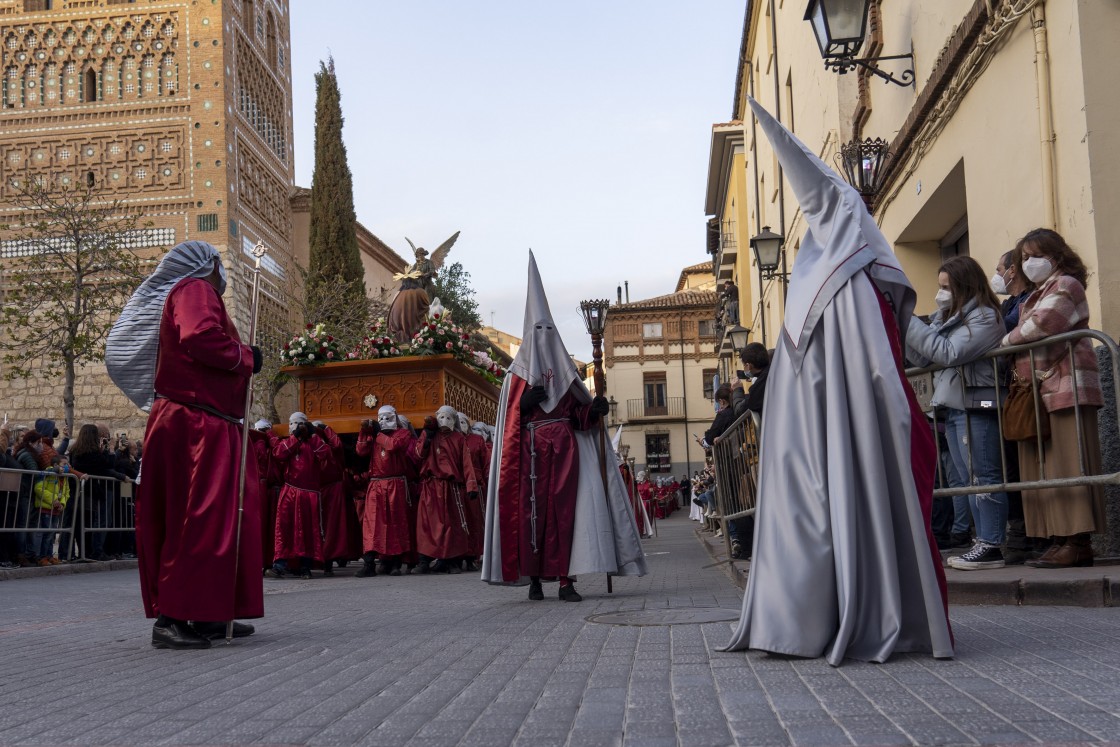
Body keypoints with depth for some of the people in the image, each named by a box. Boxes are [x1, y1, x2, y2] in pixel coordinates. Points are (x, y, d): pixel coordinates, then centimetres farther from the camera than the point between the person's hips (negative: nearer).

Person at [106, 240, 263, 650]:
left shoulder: (185, 294, 25)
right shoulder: (195, 290, -5)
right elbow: (200, 337, -25)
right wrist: (246, 357, -11)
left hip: (203, 427, 11)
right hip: (197, 427, -11)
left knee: (219, 519, 12)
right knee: (201, 520, -12)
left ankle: (209, 615, 17)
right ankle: (172, 617, -13)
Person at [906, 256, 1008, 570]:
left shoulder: (985, 317, -6)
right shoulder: (945, 317, 17)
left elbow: (950, 353, -17)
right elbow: (924, 359, 13)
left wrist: (910, 325, -13)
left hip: (977, 406, -9)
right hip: (953, 406, 9)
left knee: (983, 476, -7)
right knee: (963, 480, 9)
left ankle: (991, 547, -5)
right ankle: (984, 542, 13)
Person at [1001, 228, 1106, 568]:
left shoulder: (1065, 285, -1)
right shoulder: (1036, 295, 26)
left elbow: (1042, 324, -16)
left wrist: (1006, 340, -3)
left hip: (1066, 384, -9)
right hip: (1040, 390, 9)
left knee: (1069, 464, -11)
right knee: (1045, 467, 3)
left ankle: (1077, 541, -13)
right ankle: (1061, 540, 3)